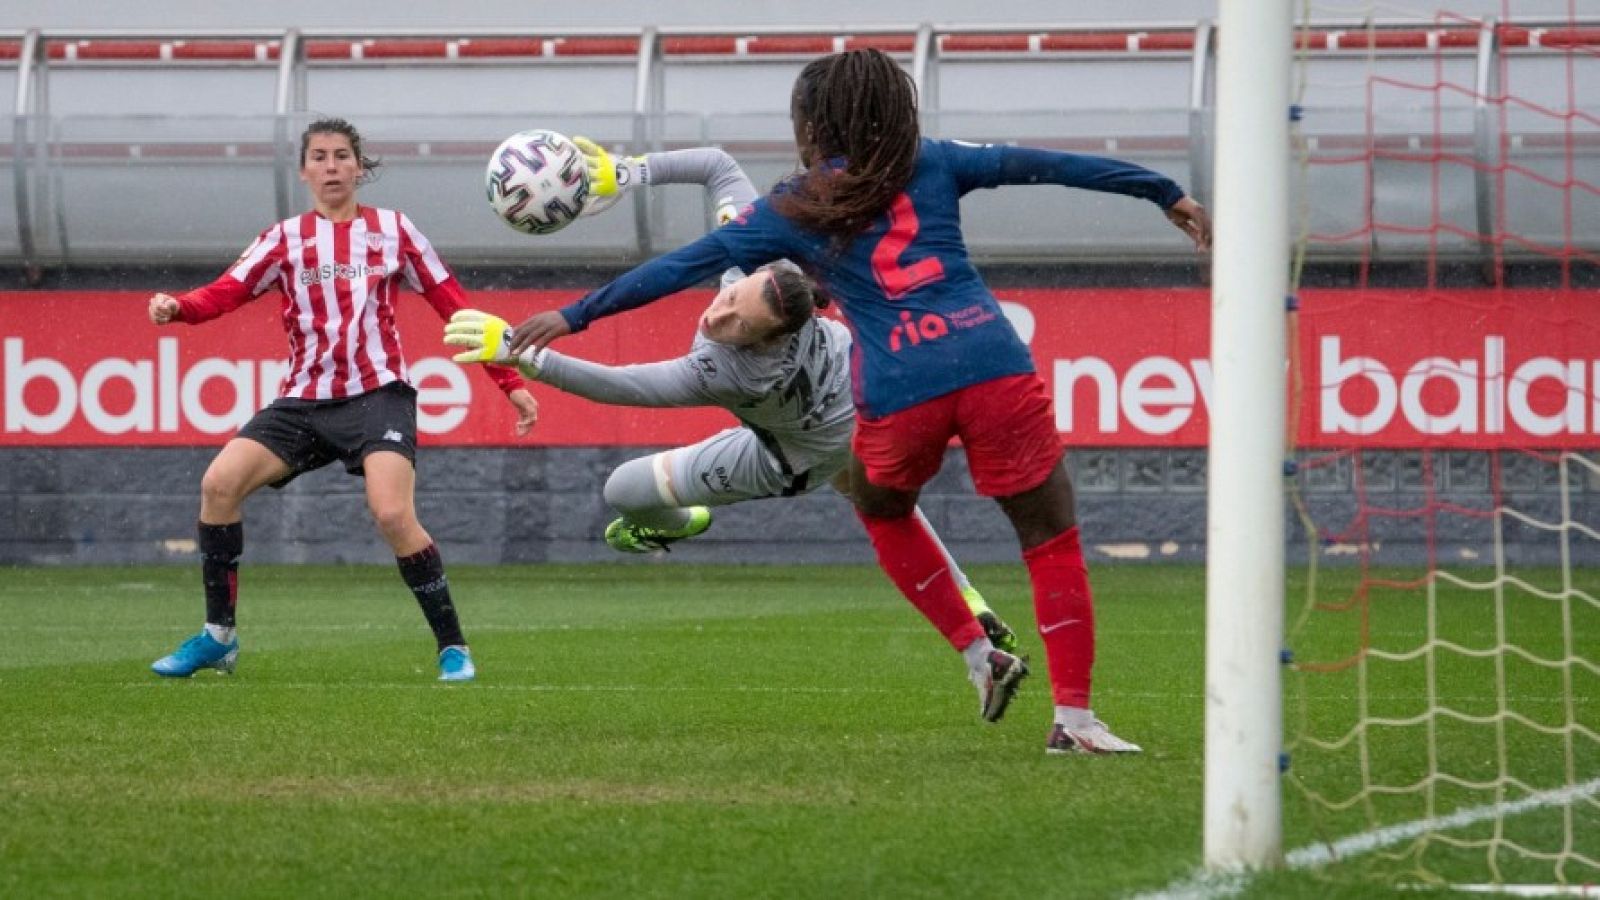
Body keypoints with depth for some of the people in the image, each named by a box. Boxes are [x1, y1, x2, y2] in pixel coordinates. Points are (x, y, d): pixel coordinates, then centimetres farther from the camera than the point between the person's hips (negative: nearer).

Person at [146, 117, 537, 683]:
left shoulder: (392, 230, 7)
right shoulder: (287, 238, 9)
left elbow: (454, 306, 8)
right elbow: (227, 292, -6)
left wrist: (510, 381, 5)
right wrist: (177, 307, -27)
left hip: (377, 395, -3)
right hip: (305, 399, 3)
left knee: (393, 514, -25)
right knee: (219, 482, -15)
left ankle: (452, 647, -10)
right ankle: (217, 638, -2)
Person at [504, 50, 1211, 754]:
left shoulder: (793, 212, 13)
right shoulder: (931, 165, 16)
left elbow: (685, 266, 15)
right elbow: (1043, 165, 18)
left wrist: (575, 316, 21)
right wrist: (1166, 194, 25)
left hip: (899, 393, 0)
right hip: (994, 370, 0)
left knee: (881, 511, 31)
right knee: (1053, 543, 9)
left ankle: (978, 652, 21)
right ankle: (1074, 717, 1)